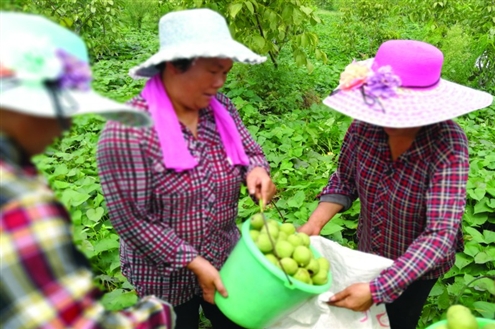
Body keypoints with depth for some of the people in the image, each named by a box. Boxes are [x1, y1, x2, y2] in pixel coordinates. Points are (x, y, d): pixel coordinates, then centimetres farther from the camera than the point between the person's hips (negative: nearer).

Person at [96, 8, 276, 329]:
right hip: (164, 275, -5)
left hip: (226, 260, 5)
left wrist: (256, 170, -18)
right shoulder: (127, 130, -25)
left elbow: (250, 151, 6)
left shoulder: (221, 108, -8)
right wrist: (193, 262, -20)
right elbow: (131, 220, -21)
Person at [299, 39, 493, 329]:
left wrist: (378, 289, -39)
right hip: (370, 253, 4)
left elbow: (441, 235, -35)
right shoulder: (366, 125, -23)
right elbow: (345, 181, -7)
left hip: (418, 266, -4)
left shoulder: (448, 146, -32)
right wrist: (314, 224, -21)